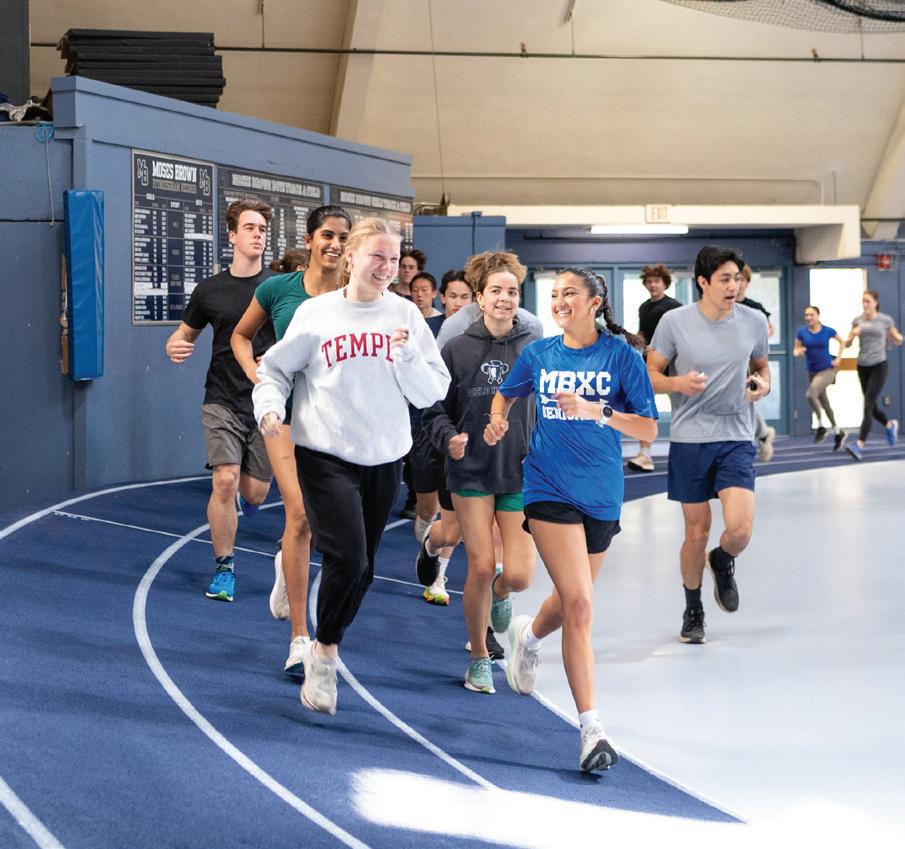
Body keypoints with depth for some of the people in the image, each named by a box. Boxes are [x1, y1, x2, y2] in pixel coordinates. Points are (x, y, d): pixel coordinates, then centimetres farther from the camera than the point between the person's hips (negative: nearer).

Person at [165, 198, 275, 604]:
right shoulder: (210, 290, 3)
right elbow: (186, 331, 16)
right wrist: (175, 346, -7)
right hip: (222, 400, 0)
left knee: (255, 492, 3)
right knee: (224, 482, -15)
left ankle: (238, 492, 43)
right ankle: (223, 568, 1)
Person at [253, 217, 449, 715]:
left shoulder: (405, 315, 2)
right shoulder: (316, 314, -4)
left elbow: (433, 393, 2)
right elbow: (274, 369, 6)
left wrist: (406, 357, -15)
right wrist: (270, 407, -12)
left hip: (384, 459, 4)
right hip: (324, 455, -3)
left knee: (361, 570, 11)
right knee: (348, 558, -18)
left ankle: (325, 650, 34)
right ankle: (324, 650, 6)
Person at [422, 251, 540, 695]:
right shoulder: (458, 350, -1)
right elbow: (435, 411, 3)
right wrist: (449, 437, -16)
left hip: (522, 475, 1)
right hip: (472, 472, -1)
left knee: (518, 575, -6)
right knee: (481, 567, -6)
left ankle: (499, 592, 34)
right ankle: (479, 658, 15)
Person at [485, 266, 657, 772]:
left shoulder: (621, 355, -2)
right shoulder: (538, 355, 4)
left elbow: (649, 429, -7)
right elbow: (507, 394, 24)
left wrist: (596, 411, -21)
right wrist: (499, 420, 3)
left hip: (602, 494, 1)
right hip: (550, 489, -1)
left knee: (572, 600, 18)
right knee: (579, 605, -15)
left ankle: (529, 635, 54)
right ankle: (592, 729, -14)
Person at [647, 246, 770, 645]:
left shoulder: (754, 321, 1)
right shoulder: (674, 322, -7)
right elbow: (650, 374, 1)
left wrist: (762, 384, -5)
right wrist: (678, 383, -20)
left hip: (736, 438, 1)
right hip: (689, 438, -1)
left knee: (739, 528, -14)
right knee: (696, 531, 5)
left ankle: (723, 562, 23)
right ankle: (693, 610, 28)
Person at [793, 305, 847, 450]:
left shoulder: (827, 331, -9)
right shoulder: (801, 332, -5)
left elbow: (842, 342, 8)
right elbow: (796, 350, 1)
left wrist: (838, 358, -2)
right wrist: (799, 352, -21)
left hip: (828, 369, -4)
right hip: (813, 371, 4)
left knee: (811, 394, -26)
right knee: (824, 403, 14)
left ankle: (820, 426, -8)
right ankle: (838, 433, 32)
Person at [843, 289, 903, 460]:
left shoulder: (885, 320, -1)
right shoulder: (857, 320, 5)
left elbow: (898, 340, 11)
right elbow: (847, 344, 8)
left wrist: (898, 337, -12)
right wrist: (853, 335, -13)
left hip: (879, 366, -4)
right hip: (862, 367, 4)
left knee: (868, 405, -14)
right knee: (872, 407, 13)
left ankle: (859, 445, -21)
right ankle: (890, 425, 44)